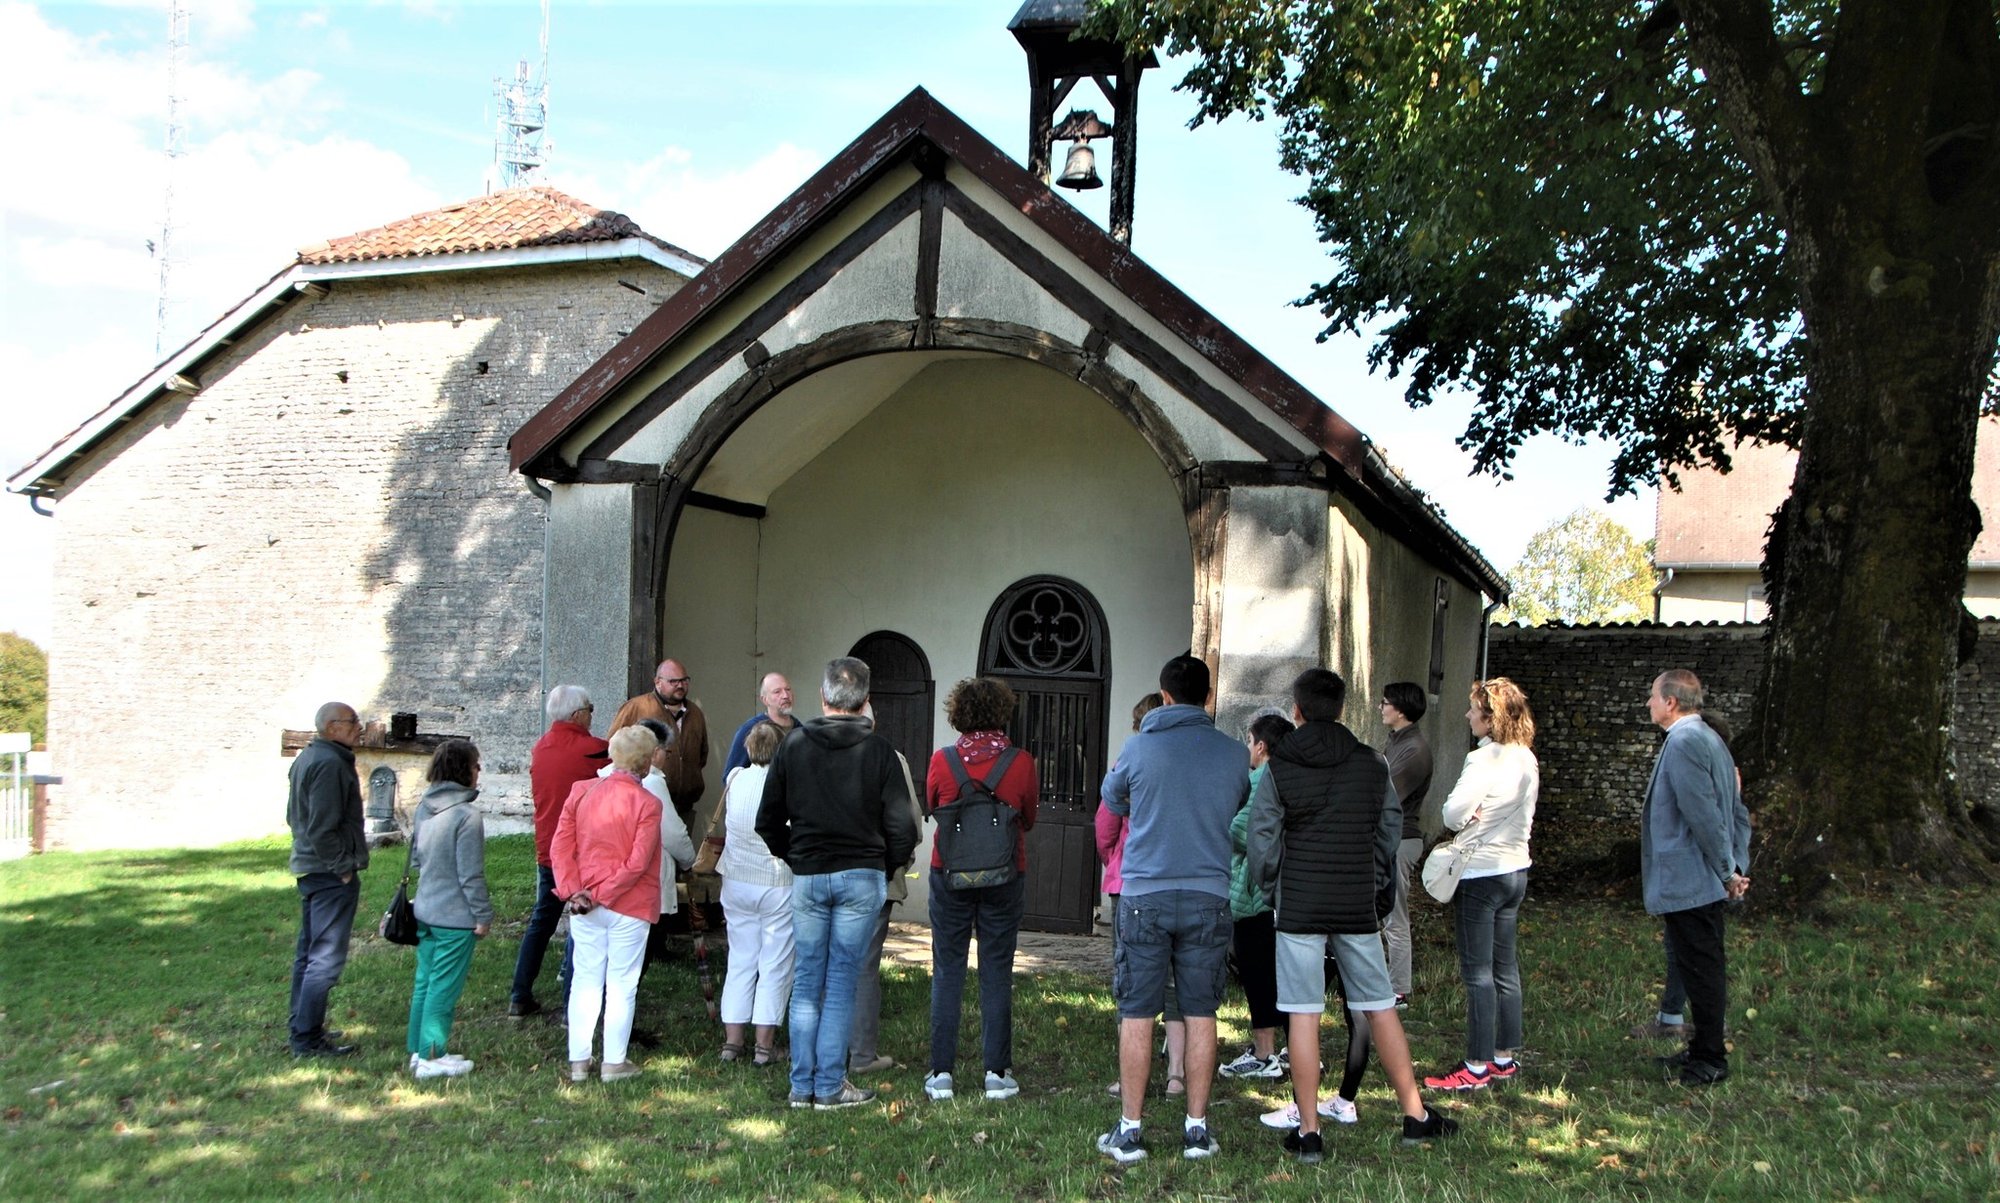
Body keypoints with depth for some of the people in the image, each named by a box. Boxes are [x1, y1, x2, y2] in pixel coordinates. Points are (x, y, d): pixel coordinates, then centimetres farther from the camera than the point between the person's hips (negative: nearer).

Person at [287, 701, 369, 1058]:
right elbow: (323, 828, -24)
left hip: (308, 868, 11)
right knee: (326, 958, -6)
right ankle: (308, 1038, -2)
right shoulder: (329, 763, -19)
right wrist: (343, 868, -15)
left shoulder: (307, 758, 13)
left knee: (309, 953, 17)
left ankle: (303, 1029, 27)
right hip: (330, 874, -11)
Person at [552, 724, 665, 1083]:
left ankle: (579, 1061, 18)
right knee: (621, 983, 6)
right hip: (629, 907, -4)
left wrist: (573, 891, -5)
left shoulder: (581, 792, 0)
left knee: (585, 981, 13)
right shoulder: (647, 803, -13)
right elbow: (637, 863, -17)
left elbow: (561, 847, -2)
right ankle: (614, 1062, 13)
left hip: (584, 908, 4)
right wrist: (602, 894, -11)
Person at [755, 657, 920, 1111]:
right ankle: (830, 1087, 6)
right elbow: (901, 826, -6)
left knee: (806, 982, 10)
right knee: (842, 981, 3)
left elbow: (767, 821, 6)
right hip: (861, 877, -2)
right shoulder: (877, 750, -5)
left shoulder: (793, 745, 2)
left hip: (806, 877, 2)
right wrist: (887, 866, 10)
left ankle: (802, 1085, 14)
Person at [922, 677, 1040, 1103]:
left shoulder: (942, 760, -7)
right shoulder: (1021, 763, -8)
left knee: (947, 972, 7)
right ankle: (997, 1072, 9)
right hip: (1004, 876, 0)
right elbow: (1029, 820, 6)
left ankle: (941, 1073, 8)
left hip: (949, 875, 0)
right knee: (996, 975, 7)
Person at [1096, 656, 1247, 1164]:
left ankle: (1129, 1131, 9)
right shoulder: (1234, 754, 1)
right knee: (1201, 1014, 9)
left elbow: (1111, 797, 16)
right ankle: (1197, 1129, 14)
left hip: (1144, 895, -1)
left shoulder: (1139, 747, -2)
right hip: (1208, 897, 1)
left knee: (1136, 1014, 5)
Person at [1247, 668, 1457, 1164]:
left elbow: (1262, 843, -5)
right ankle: (1415, 1115, 21)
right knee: (1381, 1008, 13)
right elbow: (1391, 831, 10)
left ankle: (1309, 1131, 5)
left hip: (1299, 908, -2)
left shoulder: (1278, 769, -6)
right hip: (1359, 908, 3)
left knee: (1303, 1016, 1)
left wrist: (1272, 890, 11)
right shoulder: (1372, 764, 3)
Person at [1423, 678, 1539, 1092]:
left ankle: (1477, 1067, 2)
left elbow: (1453, 814, -20)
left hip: (1480, 874, -8)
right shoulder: (1527, 759, 6)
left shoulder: (1484, 760, -20)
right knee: (1505, 968, 14)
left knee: (1478, 972, -3)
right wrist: (1484, 819, 5)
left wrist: (1468, 817, 1)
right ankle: (1504, 1057, 21)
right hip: (1515, 869, 8)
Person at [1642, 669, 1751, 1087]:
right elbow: (1737, 811, 16)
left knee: (1701, 968, -1)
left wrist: (1727, 871, -14)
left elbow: (1704, 815, -22)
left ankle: (1710, 1059, 7)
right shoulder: (1709, 738, 15)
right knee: (1704, 967, 17)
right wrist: (1738, 867, 12)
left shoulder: (1682, 743, -18)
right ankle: (1705, 1049, 27)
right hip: (1703, 882, 10)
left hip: (1687, 883, -10)